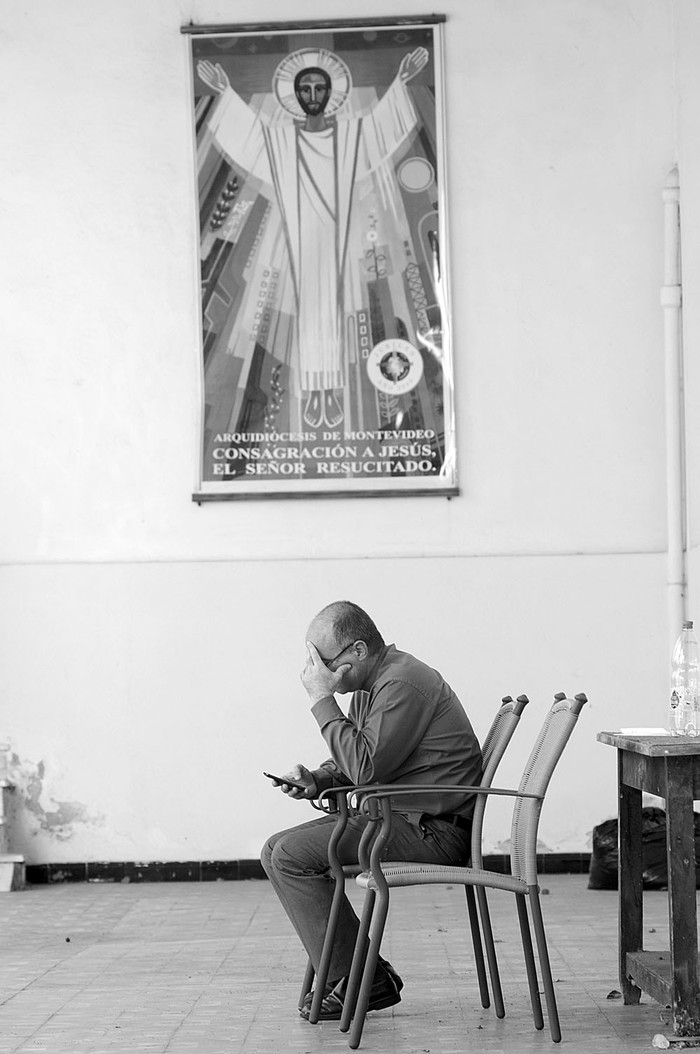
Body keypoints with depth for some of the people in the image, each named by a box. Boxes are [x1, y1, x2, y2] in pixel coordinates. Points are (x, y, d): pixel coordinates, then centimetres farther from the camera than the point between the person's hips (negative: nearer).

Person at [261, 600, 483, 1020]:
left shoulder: (402, 684, -18)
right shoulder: (370, 684, 14)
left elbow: (366, 768, -25)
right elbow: (353, 764, 24)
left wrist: (322, 699, -19)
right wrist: (316, 779, 2)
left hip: (432, 831, -11)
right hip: (398, 818, 11)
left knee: (293, 855, -17)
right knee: (277, 850, 6)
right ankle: (335, 971, 5)